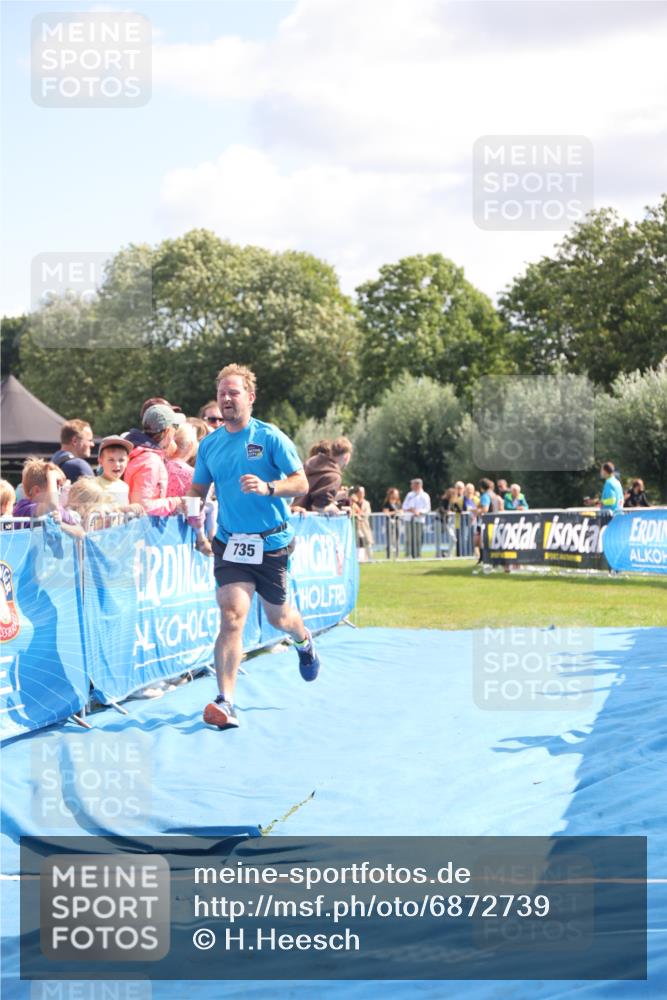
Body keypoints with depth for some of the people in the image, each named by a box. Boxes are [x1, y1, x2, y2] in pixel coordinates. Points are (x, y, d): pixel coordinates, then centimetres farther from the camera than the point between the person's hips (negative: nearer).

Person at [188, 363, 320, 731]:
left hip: (272, 542, -1)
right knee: (232, 616, -17)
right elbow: (198, 491, 15)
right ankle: (225, 703, -21)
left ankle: (304, 641, 53)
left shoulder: (270, 437, -7)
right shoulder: (209, 444, 4)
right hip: (230, 543, 1)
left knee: (277, 617, 15)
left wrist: (268, 488, -28)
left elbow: (301, 482, -10)